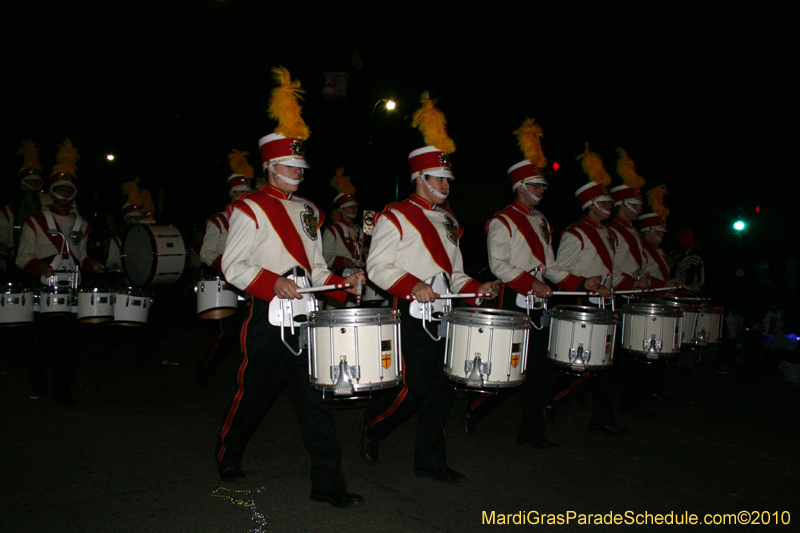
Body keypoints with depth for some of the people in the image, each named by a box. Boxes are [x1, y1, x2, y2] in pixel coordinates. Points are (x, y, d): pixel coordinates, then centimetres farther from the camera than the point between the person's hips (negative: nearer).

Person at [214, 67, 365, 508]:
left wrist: (342, 282, 0)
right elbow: (233, 266, -11)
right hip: (270, 318, -5)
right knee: (255, 393, 10)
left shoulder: (307, 210, 16)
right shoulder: (250, 208, -3)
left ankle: (328, 484, 8)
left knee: (316, 398, 2)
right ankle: (227, 456, 37)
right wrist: (274, 284, -24)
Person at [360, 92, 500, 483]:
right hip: (412, 314, -7)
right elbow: (378, 267, -10)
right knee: (417, 386, -8)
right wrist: (414, 286, -23)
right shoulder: (395, 216, -3)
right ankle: (372, 425, 20)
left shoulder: (447, 221, 20)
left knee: (442, 388, 6)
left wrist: (476, 288, 4)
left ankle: (431, 461, 18)